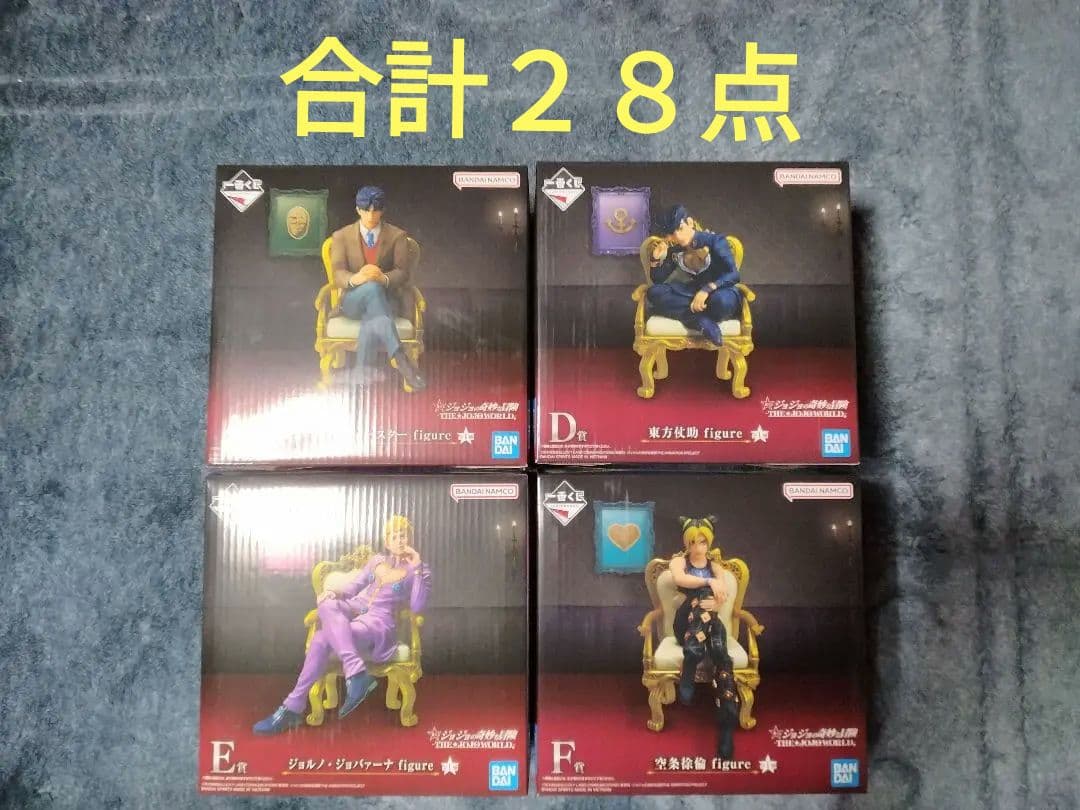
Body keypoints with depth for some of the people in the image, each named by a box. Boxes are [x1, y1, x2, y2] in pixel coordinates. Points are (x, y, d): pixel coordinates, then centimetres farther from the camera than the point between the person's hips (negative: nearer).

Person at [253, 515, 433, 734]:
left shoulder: (417, 569, 7)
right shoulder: (376, 560, 21)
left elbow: (416, 607, -7)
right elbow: (354, 586, 20)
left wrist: (416, 568, -11)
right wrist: (336, 593, -1)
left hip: (379, 623, -5)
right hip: (354, 610, 5)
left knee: (322, 639, -27)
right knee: (327, 605, -30)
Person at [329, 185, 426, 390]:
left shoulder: (397, 236, 6)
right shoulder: (341, 236, 7)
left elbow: (402, 272, -5)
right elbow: (338, 274, -5)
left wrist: (383, 278, -29)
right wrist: (355, 279, -30)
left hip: (384, 299, 0)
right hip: (353, 299, 0)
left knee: (371, 318, -39)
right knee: (371, 287, -38)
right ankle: (399, 357, -52)